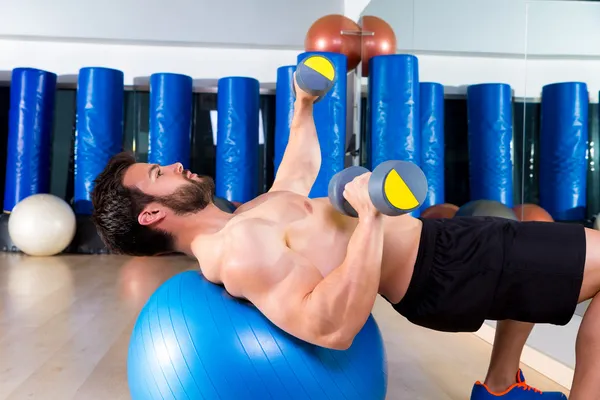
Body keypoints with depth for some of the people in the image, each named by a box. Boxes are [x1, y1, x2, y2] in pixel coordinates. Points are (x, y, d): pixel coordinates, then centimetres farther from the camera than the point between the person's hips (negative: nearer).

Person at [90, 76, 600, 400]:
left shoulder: (241, 222, 9)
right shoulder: (239, 250, -23)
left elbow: (301, 174, 24)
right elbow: (331, 327, -35)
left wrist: (304, 107, 30)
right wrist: (369, 216, -35)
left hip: (433, 241, 10)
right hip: (437, 271, -10)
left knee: (536, 244, 32)